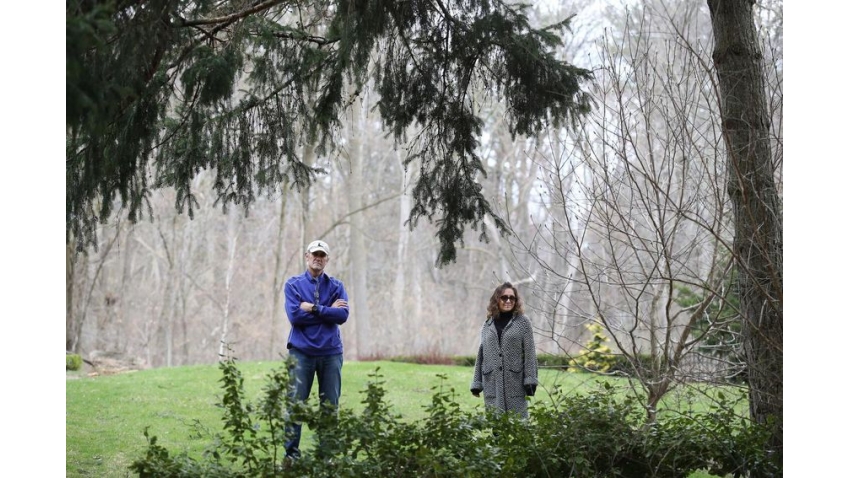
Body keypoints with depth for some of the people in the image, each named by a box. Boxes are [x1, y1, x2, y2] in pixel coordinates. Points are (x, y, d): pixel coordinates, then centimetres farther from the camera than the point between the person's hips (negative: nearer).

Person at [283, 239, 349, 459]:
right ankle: (292, 453, 1)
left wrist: (313, 308, -11)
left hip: (330, 352, 2)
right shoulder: (293, 284, 5)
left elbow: (343, 315, -7)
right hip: (301, 352, -2)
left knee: (330, 406, 4)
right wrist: (328, 311, -7)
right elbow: (294, 315, -11)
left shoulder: (336, 286, 9)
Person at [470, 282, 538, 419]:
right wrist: (476, 383, 9)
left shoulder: (523, 322, 3)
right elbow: (481, 355, 13)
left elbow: (529, 353, -1)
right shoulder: (488, 325, 12)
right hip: (492, 384, 3)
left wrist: (530, 380, -10)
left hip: (516, 384, -3)